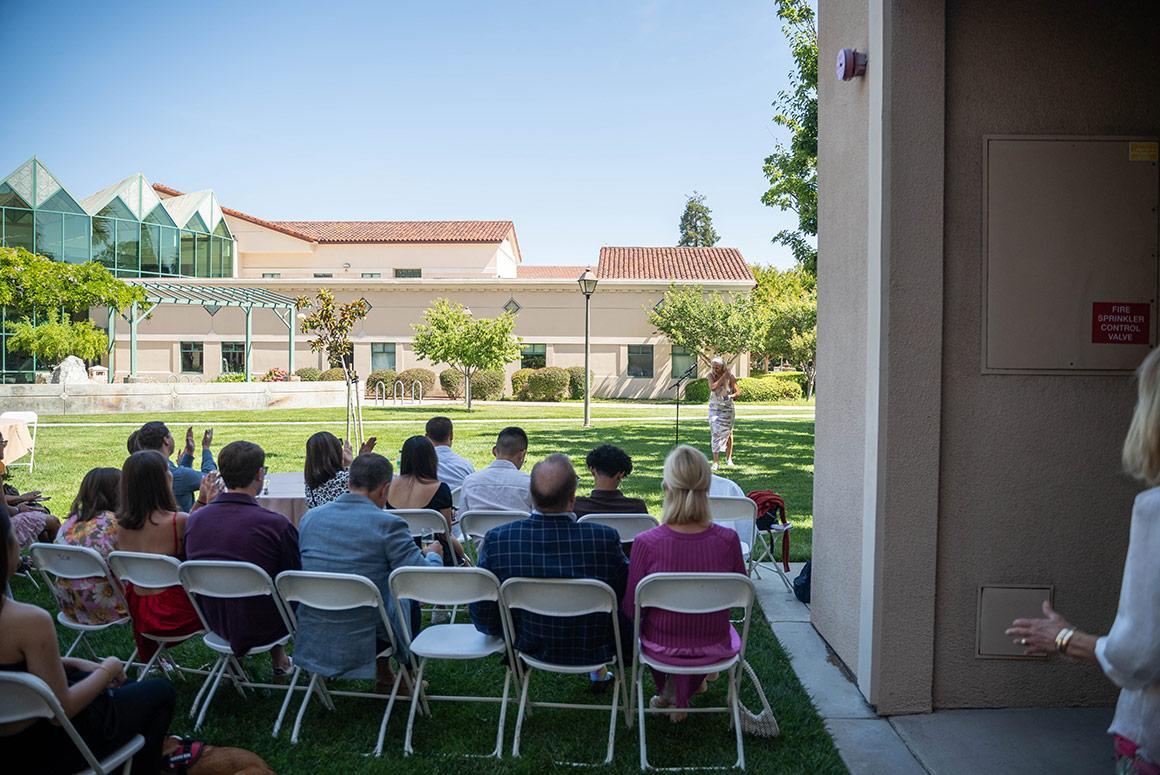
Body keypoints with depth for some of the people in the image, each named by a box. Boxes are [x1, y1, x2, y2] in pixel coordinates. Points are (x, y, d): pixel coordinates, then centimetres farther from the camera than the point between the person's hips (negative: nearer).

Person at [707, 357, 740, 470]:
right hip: (714, 408, 0)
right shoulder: (711, 375, -10)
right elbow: (712, 388, -28)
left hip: (727, 408, 0)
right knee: (715, 433, -9)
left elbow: (738, 392, -6)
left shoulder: (730, 376, -11)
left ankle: (728, 458, 31)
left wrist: (731, 396, -26)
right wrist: (723, 376, -27)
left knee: (728, 433, 13)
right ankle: (716, 462, -11)